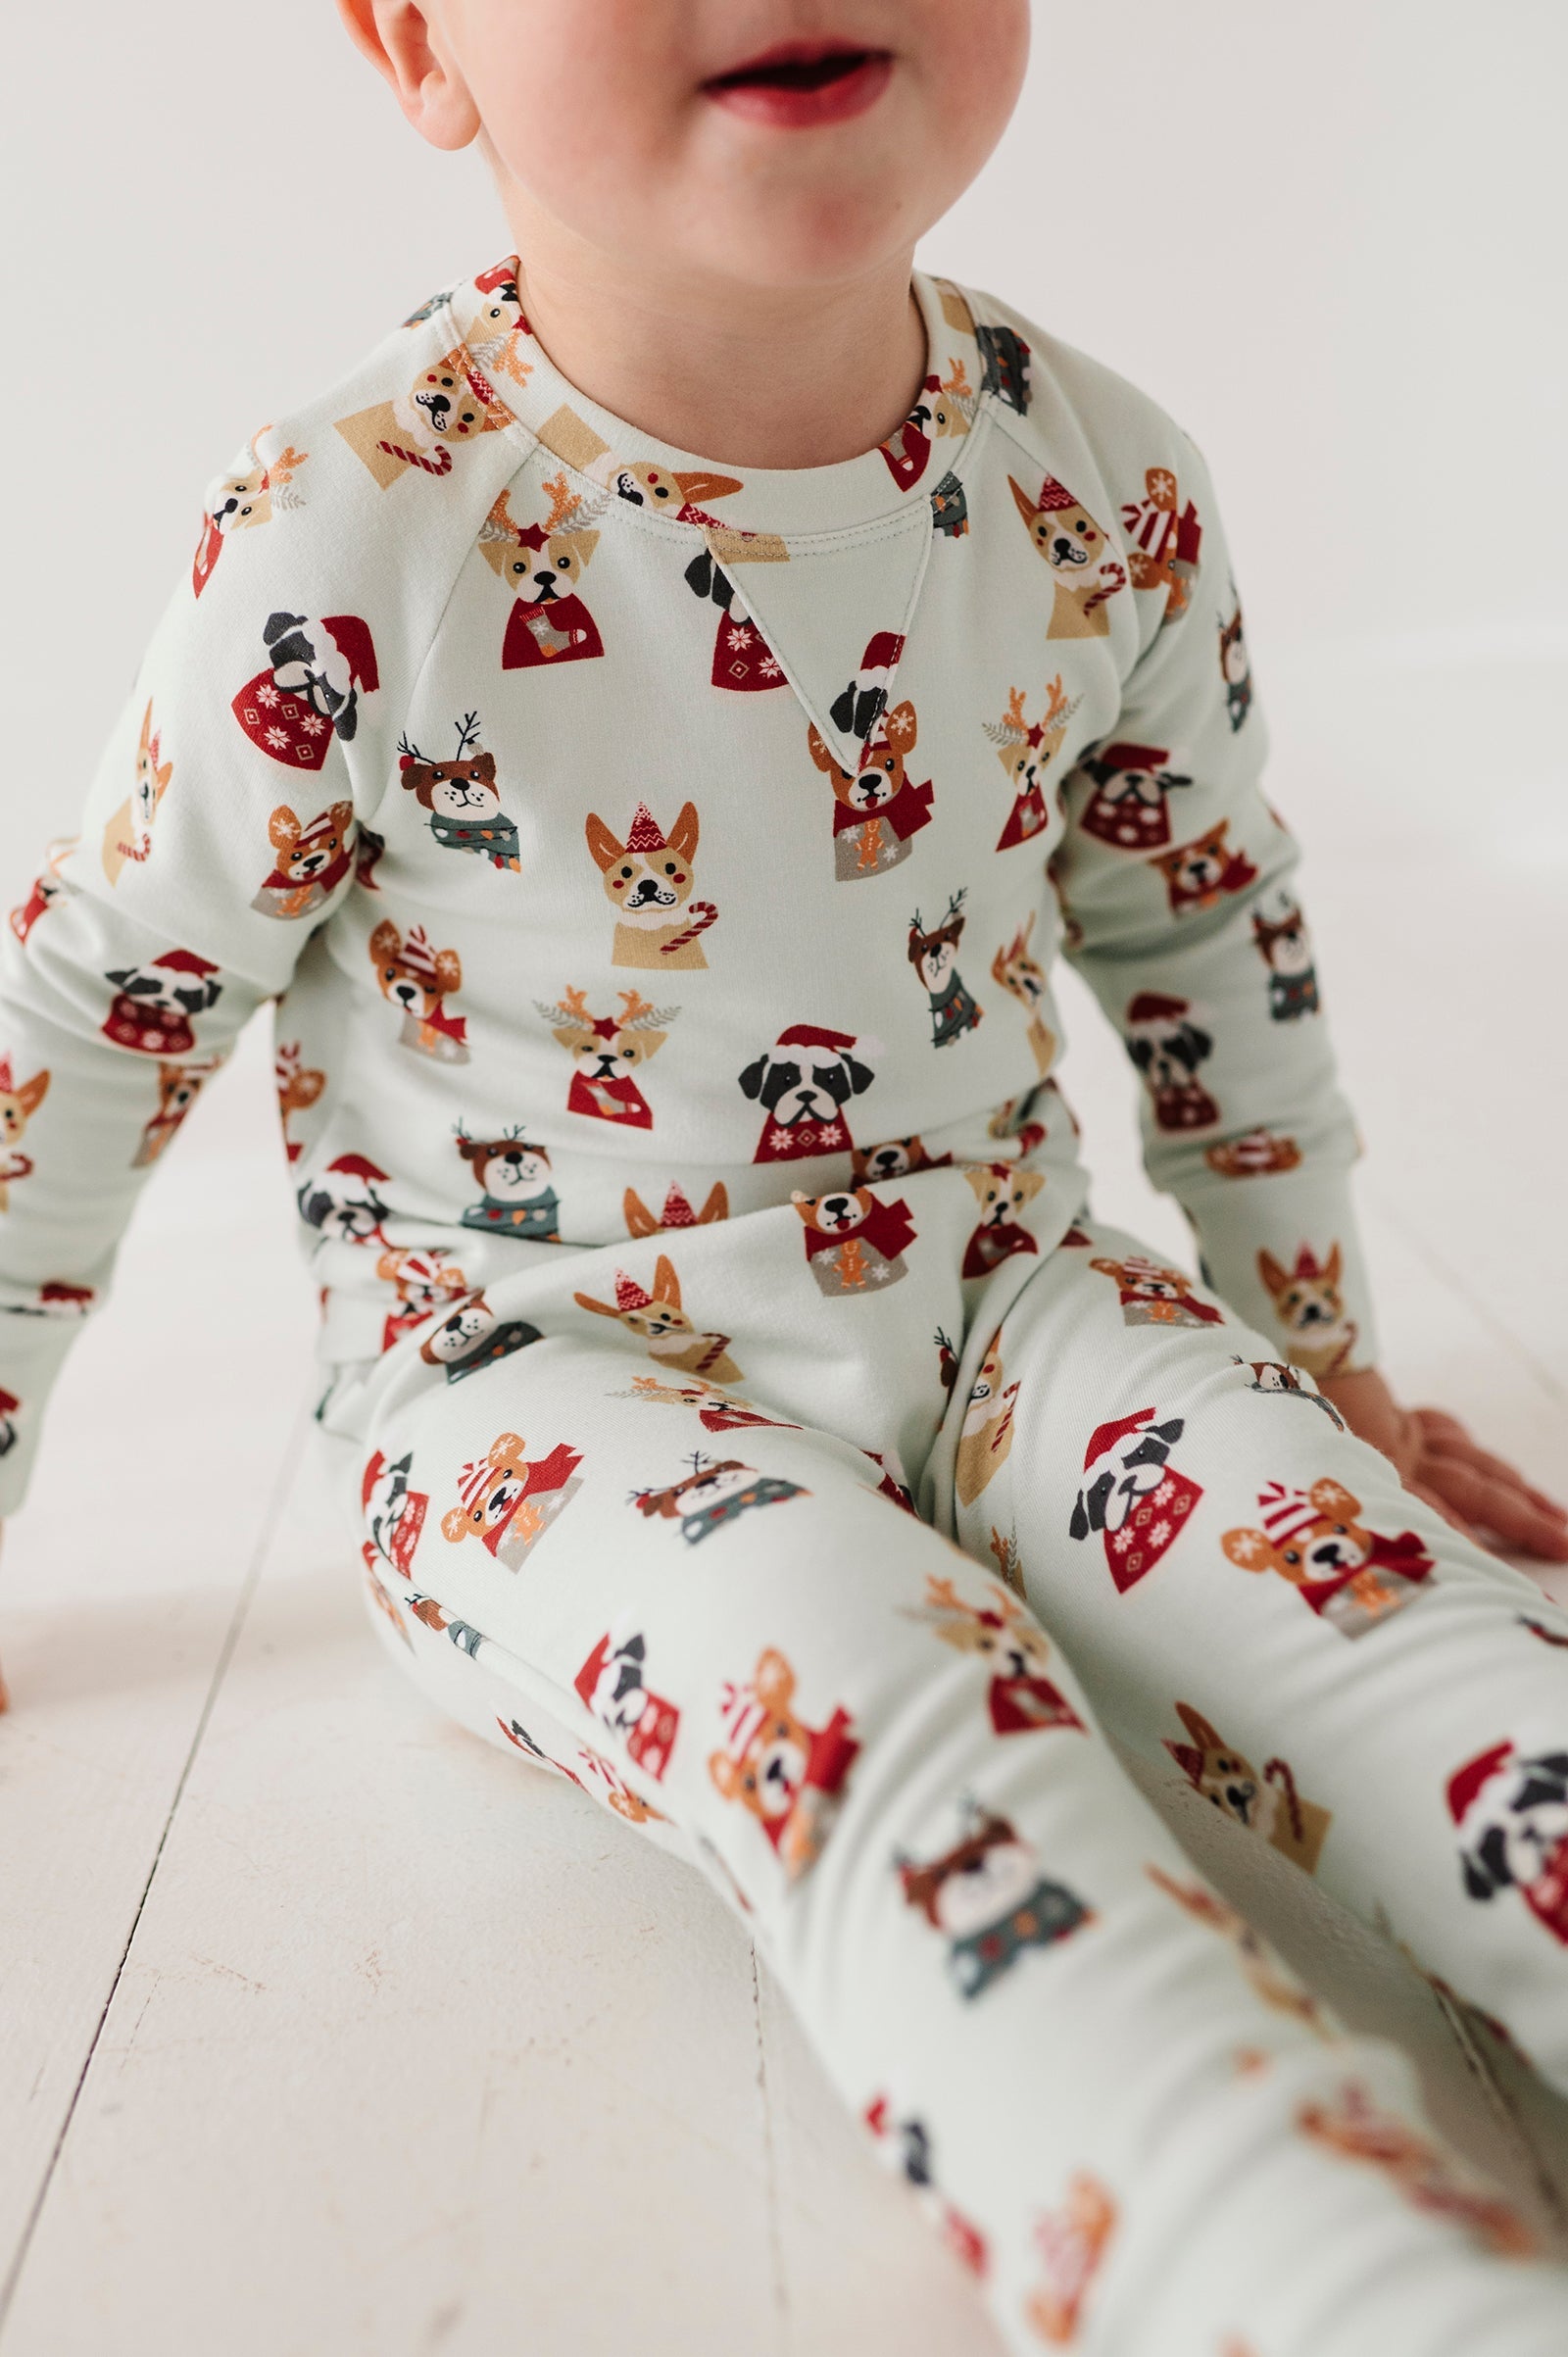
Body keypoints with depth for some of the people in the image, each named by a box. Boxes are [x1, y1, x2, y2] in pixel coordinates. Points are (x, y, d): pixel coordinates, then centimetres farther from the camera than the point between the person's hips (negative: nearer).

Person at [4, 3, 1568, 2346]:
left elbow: (1209, 936, 12)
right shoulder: (356, 540, -15)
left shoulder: (1113, 490, -3)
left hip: (996, 1297, 4)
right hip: (546, 1370, -3)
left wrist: (1327, 1361, 17)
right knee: (891, 1718, -34)